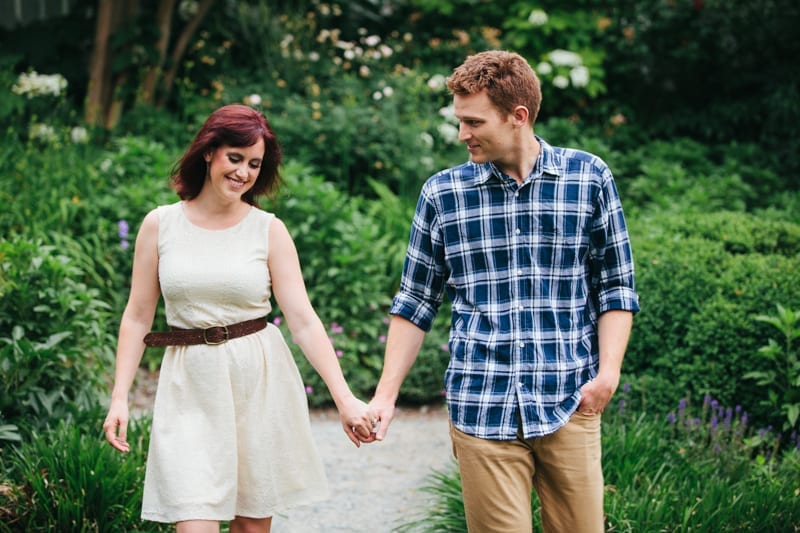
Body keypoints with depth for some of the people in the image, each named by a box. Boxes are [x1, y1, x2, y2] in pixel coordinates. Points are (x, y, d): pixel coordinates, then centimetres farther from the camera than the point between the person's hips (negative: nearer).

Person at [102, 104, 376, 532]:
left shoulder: (269, 230, 0)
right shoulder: (159, 224, 1)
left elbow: (303, 321, -4)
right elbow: (137, 317, 4)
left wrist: (344, 398, -12)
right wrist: (119, 396, -4)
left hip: (260, 384, 1)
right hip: (191, 388, 0)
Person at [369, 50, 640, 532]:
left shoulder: (589, 178, 1)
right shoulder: (442, 194, 4)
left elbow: (616, 288, 5)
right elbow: (416, 302, 9)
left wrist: (609, 372, -7)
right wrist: (387, 394, 6)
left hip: (569, 406, 0)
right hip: (481, 411, 0)